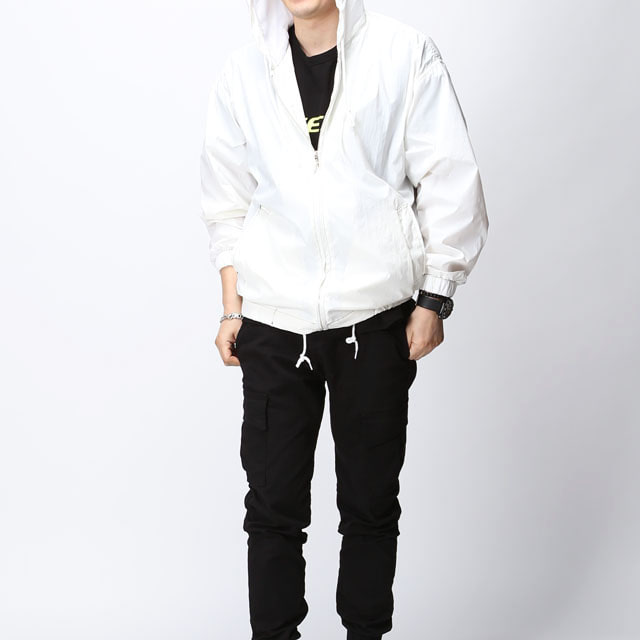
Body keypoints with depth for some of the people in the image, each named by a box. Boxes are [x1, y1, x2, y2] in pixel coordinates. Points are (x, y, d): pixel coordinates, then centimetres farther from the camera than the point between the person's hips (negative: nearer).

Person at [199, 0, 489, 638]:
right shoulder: (244, 69, 6)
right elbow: (228, 202, 12)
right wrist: (231, 309, 9)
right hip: (273, 322, 2)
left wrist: (432, 299, -3)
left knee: (371, 502, 9)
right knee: (273, 503, 6)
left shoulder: (406, 54, -1)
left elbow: (450, 183, 0)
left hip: (376, 320, -1)